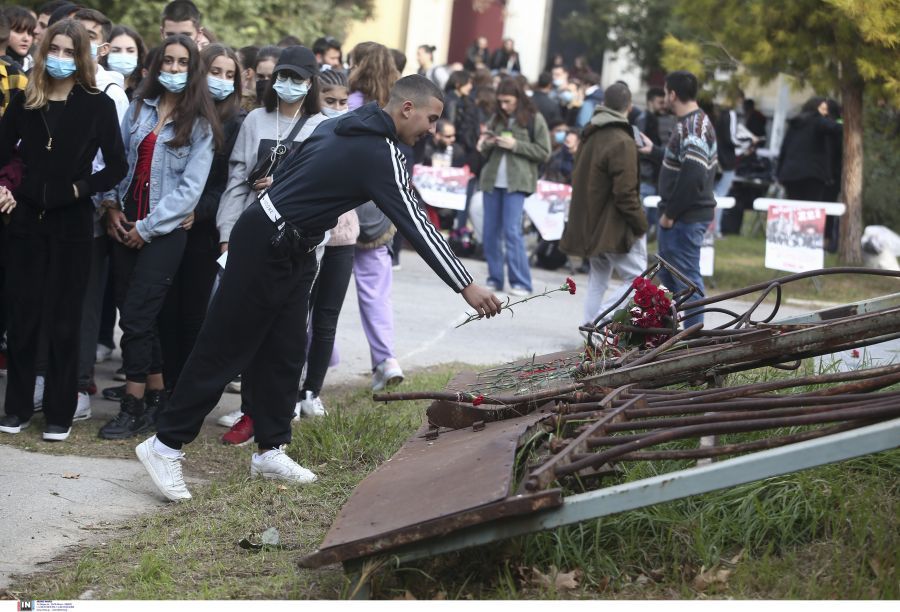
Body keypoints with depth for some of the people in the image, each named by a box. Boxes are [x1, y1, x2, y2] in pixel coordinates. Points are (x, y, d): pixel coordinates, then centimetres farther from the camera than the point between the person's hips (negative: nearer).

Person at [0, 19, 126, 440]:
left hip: (72, 223, -2)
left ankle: (60, 413, 8)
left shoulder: (98, 105, -3)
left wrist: (79, 189, -11)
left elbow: (117, 166, -2)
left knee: (63, 319, 2)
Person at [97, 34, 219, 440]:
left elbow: (191, 186, -8)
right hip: (125, 224, 4)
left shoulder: (199, 124, -3)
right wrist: (112, 206, -3)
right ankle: (156, 397, 16)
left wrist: (148, 227, -10)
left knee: (136, 317, -9)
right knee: (133, 315, 5)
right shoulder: (139, 109, 9)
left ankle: (133, 408, -1)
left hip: (165, 230, -4)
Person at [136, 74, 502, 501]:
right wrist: (466, 287, -20)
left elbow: (286, 172, 14)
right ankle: (166, 445, 0)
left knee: (285, 352, 11)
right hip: (267, 245, -10)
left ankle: (270, 449, 16)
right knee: (225, 348, -5)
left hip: (291, 251, 10)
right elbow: (414, 225, -21)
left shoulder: (341, 126, 9)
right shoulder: (381, 154, -18)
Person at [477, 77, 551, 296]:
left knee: (512, 230, -12)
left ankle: (521, 282, -9)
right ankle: (495, 278, 13)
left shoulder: (534, 120, -1)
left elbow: (544, 153, -4)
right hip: (492, 179, 6)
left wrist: (515, 145, -12)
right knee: (490, 231, 5)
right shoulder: (497, 119, 13)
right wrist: (486, 145, -2)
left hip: (517, 182, -6)